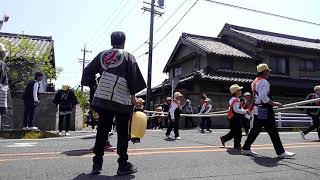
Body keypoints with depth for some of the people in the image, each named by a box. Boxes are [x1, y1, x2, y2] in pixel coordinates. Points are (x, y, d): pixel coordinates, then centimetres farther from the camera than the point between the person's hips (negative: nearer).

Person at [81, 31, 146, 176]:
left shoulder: (101, 55, 14)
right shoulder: (128, 56, 3)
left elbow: (88, 71, 13)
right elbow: (133, 77, -3)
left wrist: (93, 85, 21)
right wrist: (133, 96, 4)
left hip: (102, 98, 4)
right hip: (122, 100, -3)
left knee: (102, 130, 11)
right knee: (122, 132, 5)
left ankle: (97, 165, 14)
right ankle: (123, 165, 9)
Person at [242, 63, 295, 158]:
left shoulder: (255, 81, 16)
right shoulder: (264, 82, -14)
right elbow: (263, 97, -24)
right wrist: (274, 103, -18)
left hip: (257, 110, 10)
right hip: (264, 110, -10)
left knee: (255, 129, 14)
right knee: (273, 131, -4)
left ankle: (246, 148, 18)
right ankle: (281, 152, 3)